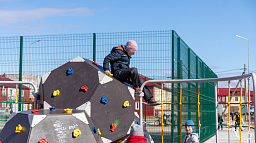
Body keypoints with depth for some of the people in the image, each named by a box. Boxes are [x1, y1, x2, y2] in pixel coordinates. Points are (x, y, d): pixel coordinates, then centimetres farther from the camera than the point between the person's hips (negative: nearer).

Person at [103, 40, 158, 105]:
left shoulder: (127, 55, 22)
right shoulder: (119, 52, -8)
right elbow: (107, 58, -13)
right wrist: (106, 69, -24)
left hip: (124, 74, 10)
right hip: (118, 73, -10)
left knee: (141, 81, 1)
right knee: (134, 70, -32)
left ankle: (149, 99, 4)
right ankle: (136, 87, -18)